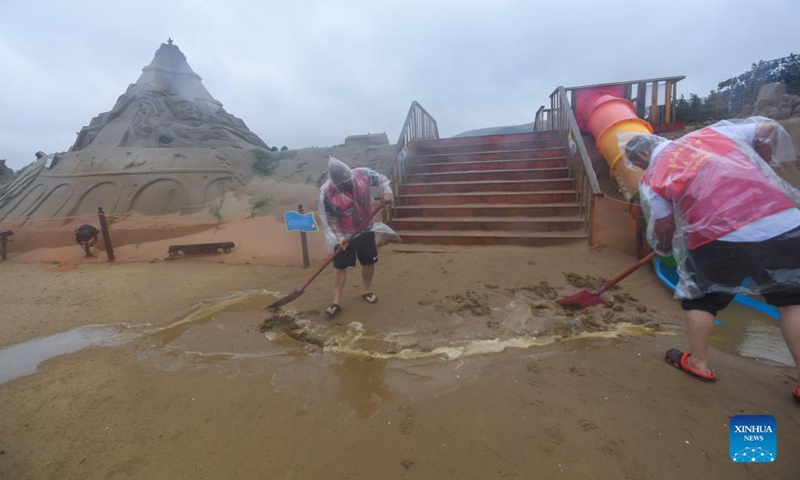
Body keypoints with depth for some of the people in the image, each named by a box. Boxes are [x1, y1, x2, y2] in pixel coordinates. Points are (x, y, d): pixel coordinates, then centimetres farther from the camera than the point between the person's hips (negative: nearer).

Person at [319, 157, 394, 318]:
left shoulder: (363, 174, -17)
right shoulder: (328, 192, -23)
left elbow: (380, 178, 2)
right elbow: (330, 220, -13)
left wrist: (386, 191, -18)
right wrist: (338, 239, -17)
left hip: (366, 230, 3)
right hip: (345, 234, -3)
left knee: (369, 262, 13)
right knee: (340, 266, 0)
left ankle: (366, 290, 36)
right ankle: (336, 301, 12)